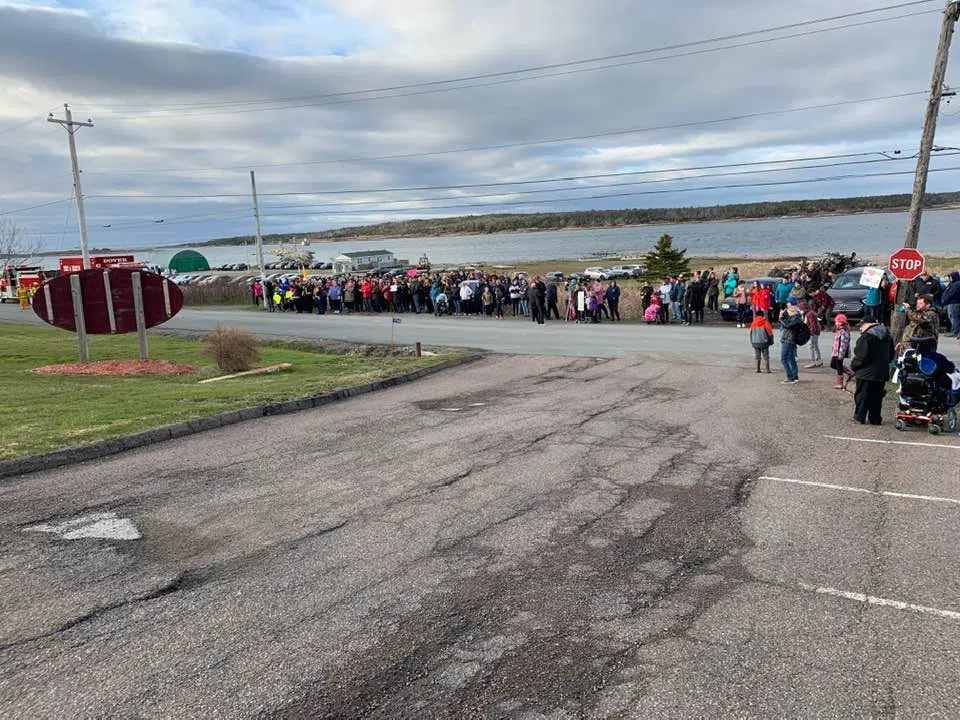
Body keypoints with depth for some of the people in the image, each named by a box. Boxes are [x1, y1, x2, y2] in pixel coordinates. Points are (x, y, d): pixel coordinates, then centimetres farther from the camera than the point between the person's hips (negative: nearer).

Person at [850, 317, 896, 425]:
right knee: (877, 396, 13)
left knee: (862, 395, 5)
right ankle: (875, 418, 16)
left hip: (867, 373, -7)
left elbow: (861, 356, -19)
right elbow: (891, 355, 17)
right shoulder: (887, 337, 11)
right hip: (882, 373, 7)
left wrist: (853, 365, -4)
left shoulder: (866, 337, -15)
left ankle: (860, 416, 9)